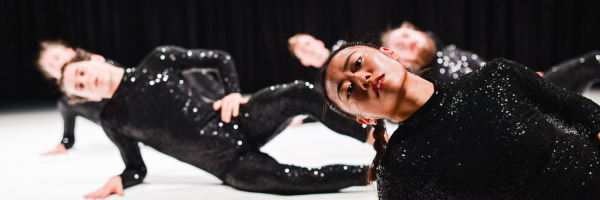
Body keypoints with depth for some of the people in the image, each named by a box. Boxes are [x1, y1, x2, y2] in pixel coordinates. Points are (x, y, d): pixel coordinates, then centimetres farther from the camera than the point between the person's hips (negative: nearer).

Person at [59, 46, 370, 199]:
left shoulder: (158, 61, 2)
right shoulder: (113, 120, 2)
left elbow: (221, 60, 10)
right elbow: (137, 170, 12)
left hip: (238, 123, 2)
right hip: (228, 165, -2)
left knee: (301, 93, -27)